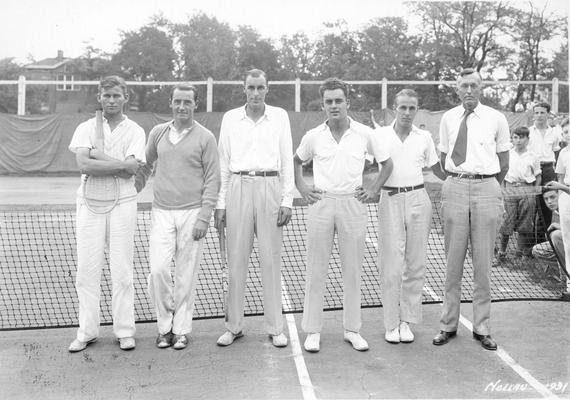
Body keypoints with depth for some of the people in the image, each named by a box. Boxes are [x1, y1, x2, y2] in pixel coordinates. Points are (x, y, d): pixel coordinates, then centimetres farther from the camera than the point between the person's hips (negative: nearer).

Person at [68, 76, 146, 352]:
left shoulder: (134, 131, 6)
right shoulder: (86, 128, 9)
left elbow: (131, 169, -10)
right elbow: (83, 164, -9)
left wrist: (98, 155, -7)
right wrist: (120, 165, -11)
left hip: (122, 203, -1)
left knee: (122, 270, 1)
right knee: (87, 270, 2)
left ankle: (124, 331, 11)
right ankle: (86, 332, 13)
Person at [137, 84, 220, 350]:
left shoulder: (205, 138, -1)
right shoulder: (158, 133, 9)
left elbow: (213, 180, -3)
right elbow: (145, 165, 22)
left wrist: (204, 217, -9)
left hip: (192, 213, -2)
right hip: (161, 212, 2)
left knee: (186, 275, 2)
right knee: (158, 270, -7)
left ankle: (181, 329, 17)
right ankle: (164, 326, 12)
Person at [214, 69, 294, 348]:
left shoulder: (280, 117, 7)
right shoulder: (230, 118, 8)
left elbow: (287, 160, 7)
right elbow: (223, 163, 10)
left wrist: (287, 200, 0)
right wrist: (220, 203, 5)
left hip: (270, 188, -1)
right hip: (239, 188, 1)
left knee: (271, 259, 2)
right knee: (236, 259, 3)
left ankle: (275, 327, 11)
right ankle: (234, 326, 14)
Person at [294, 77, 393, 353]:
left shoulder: (365, 134, 1)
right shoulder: (313, 137, 3)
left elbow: (387, 163, 13)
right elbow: (296, 161, 20)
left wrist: (374, 190, 6)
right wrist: (301, 187, 8)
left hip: (353, 204, 0)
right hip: (321, 204, 0)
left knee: (352, 271, 6)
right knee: (316, 271, 2)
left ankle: (352, 330, 18)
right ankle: (312, 331, 12)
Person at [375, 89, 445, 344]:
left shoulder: (424, 138, 8)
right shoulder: (380, 135, 4)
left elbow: (437, 169, 16)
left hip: (417, 200, 2)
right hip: (390, 200, -2)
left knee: (416, 263, 4)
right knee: (391, 264, -3)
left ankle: (407, 320, 15)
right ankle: (391, 323, 7)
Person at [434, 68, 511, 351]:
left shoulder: (496, 119, 2)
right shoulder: (448, 119, 7)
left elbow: (504, 162, 10)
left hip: (486, 188, -1)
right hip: (455, 189, 1)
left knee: (483, 262, 4)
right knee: (453, 261, 5)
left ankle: (482, 328, 15)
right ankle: (448, 324, 16)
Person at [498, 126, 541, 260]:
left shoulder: (532, 157, 5)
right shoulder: (507, 155, 6)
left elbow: (538, 176, 11)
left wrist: (534, 191, 2)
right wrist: (503, 189, 4)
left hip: (527, 189, 0)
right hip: (510, 188, 0)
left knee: (525, 223, 3)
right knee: (507, 220, -3)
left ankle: (522, 250, 17)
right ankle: (502, 250, 8)